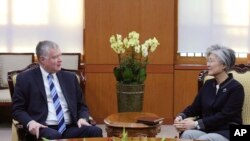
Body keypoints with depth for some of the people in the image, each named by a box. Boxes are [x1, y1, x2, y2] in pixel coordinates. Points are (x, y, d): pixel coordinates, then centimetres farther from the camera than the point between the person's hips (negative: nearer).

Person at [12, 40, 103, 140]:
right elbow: (17, 109, 5)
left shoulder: (70, 77, 18)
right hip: (44, 128, -4)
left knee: (95, 131, -26)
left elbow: (81, 105, 21)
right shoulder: (26, 78, 7)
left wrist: (82, 118, -2)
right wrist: (30, 122, -16)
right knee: (53, 136, -39)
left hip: (70, 128, 4)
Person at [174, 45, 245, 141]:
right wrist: (181, 117, -9)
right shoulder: (208, 84, 13)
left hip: (227, 132, -5)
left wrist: (196, 124, -22)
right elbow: (195, 107, 13)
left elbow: (224, 116, -16)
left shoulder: (236, 88, -7)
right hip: (206, 129, 5)